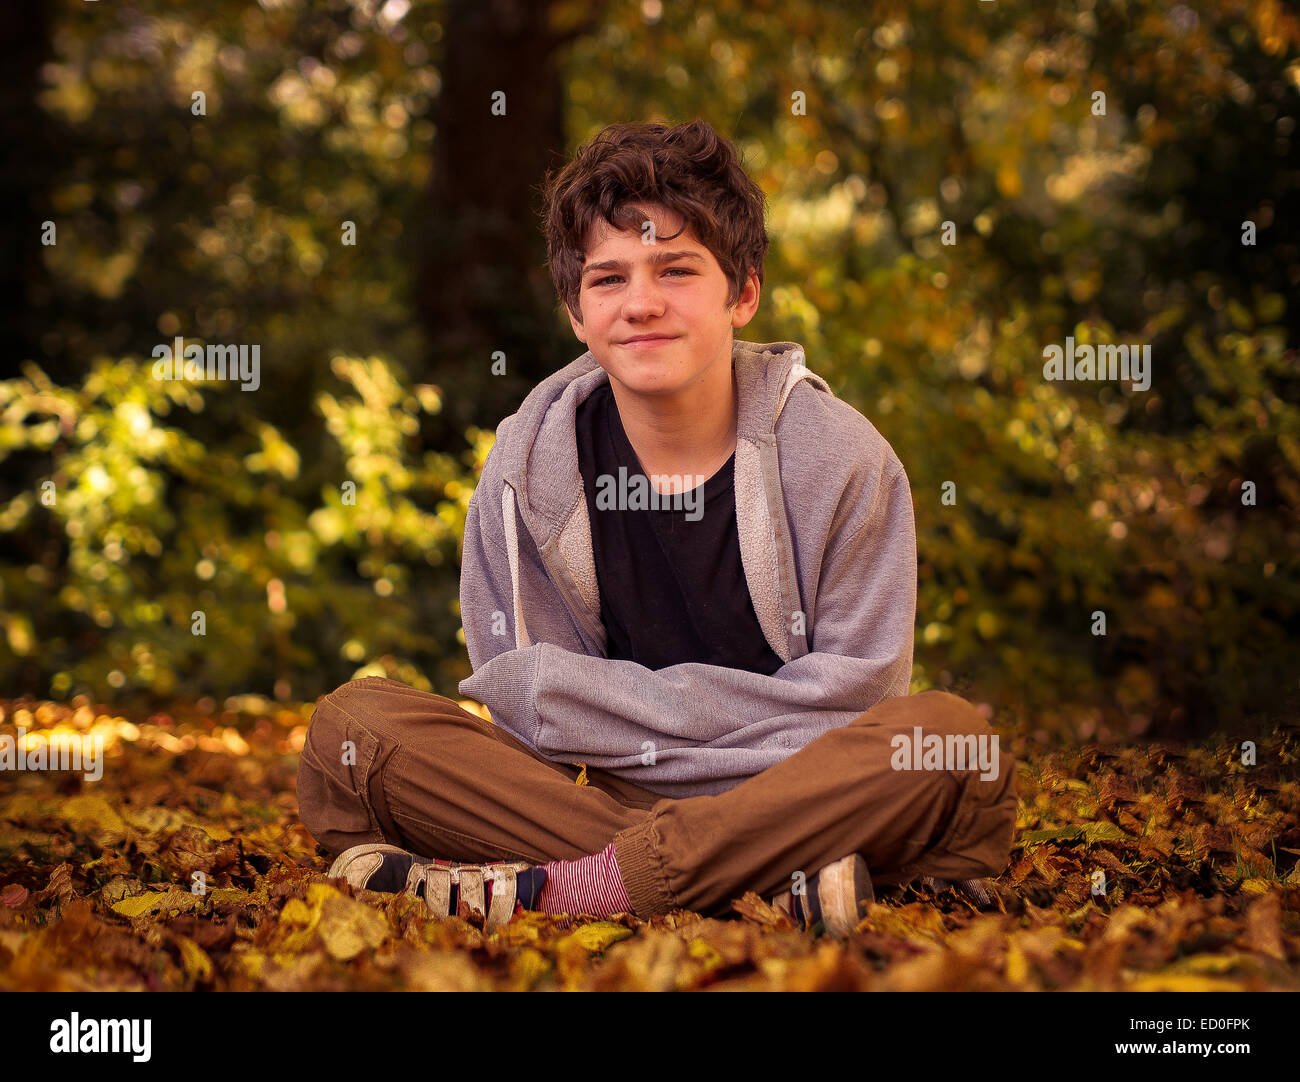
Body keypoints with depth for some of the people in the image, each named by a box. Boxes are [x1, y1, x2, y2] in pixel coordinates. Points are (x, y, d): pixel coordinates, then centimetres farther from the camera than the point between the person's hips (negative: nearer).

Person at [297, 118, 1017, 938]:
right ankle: (773, 881, -31)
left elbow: (854, 701, -9)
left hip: (801, 798, -1)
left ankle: (546, 887, -33)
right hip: (592, 797, 2)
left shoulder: (840, 458, -5)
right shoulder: (530, 464, 0)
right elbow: (522, 702, -3)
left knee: (953, 737, -33)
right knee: (351, 724, -21)